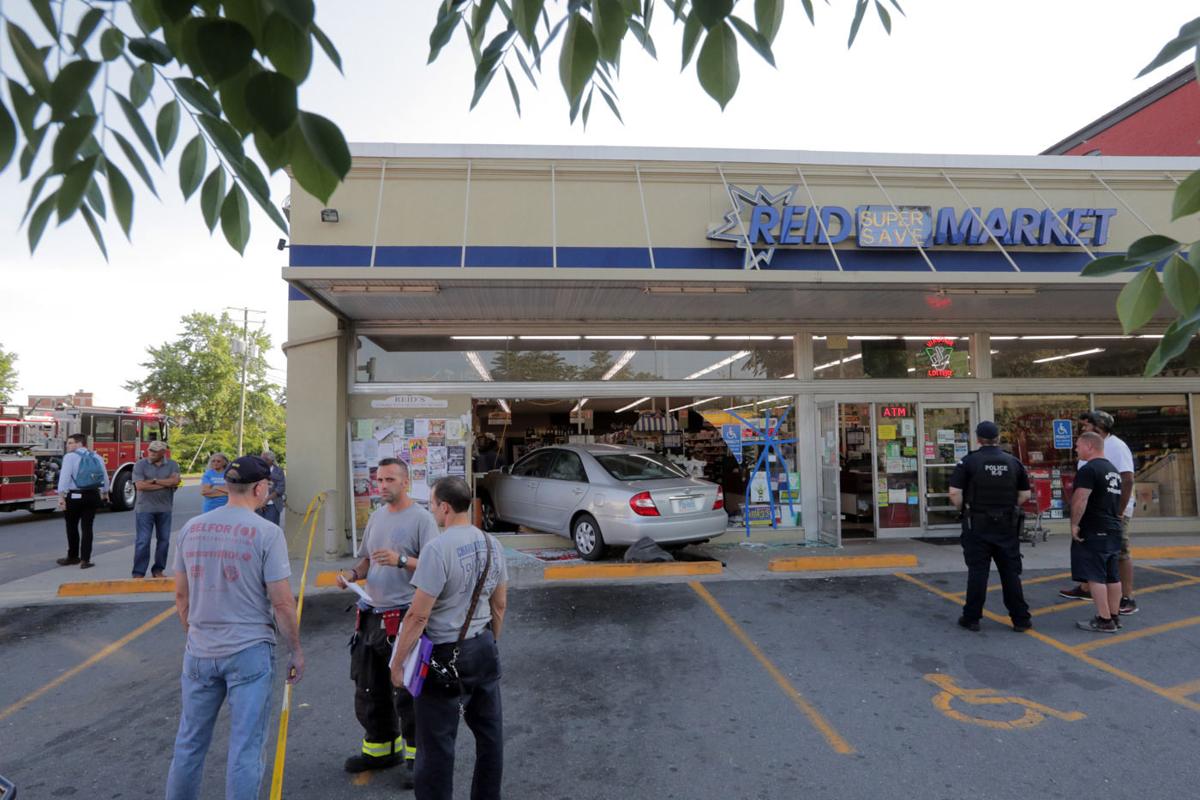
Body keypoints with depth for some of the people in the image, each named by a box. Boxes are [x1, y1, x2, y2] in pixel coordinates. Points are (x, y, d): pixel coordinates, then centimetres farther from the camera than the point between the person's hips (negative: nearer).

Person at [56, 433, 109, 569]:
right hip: (93, 496, 4)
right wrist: (105, 493, 29)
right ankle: (85, 560, 5)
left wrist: (61, 496, -17)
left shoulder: (70, 457, -6)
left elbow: (64, 477, -16)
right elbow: (104, 477, 14)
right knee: (87, 527, 7)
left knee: (72, 526, 12)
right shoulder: (96, 457, 9)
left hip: (75, 496, -4)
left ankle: (73, 557, 24)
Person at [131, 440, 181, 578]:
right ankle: (138, 572, 3)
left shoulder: (172, 465, 4)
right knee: (143, 541, -3)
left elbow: (175, 480, -13)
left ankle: (158, 569, 19)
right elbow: (140, 485, -13)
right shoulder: (140, 464, -1)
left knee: (164, 540, 7)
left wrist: (154, 481, -14)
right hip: (145, 508, -2)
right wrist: (165, 484, -11)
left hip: (164, 509, 2)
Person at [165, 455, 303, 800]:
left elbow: (181, 596, 11)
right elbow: (282, 603, -13)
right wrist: (296, 649, 0)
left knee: (190, 742, 21)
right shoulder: (266, 532, -14)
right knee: (245, 747, 6)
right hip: (249, 652, -5)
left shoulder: (191, 528, 2)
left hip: (200, 652, 5)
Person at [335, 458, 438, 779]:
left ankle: (417, 755, 20)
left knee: (406, 692, 1)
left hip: (405, 617, -8)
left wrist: (402, 560, -30)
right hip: (371, 615, 8)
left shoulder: (421, 518, -12)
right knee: (369, 689, 19)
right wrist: (352, 574, 1)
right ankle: (380, 749, 38)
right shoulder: (377, 515, 12)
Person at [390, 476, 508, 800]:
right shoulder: (492, 544, 2)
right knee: (489, 733, 19)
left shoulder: (437, 549, -20)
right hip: (484, 650, 7)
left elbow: (418, 616, -19)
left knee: (437, 745, 7)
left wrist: (397, 662, -9)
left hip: (446, 657, -7)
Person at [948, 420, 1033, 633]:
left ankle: (971, 618, 9)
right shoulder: (1013, 462, 3)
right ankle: (1021, 619, 17)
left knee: (977, 572, 2)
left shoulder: (969, 461, -8)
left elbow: (954, 492, -13)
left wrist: (962, 509, 3)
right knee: (1011, 572, 11)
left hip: (977, 525, -3)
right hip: (1007, 525, 3)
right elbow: (1025, 494, 7)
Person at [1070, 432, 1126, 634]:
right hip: (1113, 529, 10)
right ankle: (1114, 617, 20)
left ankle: (1104, 621, -5)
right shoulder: (1113, 469, 16)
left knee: (1095, 576, -6)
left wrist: (1074, 524, -17)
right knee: (1112, 576, 13)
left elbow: (1080, 500, -23)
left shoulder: (1088, 469, -16)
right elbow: (1116, 498, 23)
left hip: (1093, 532, -10)